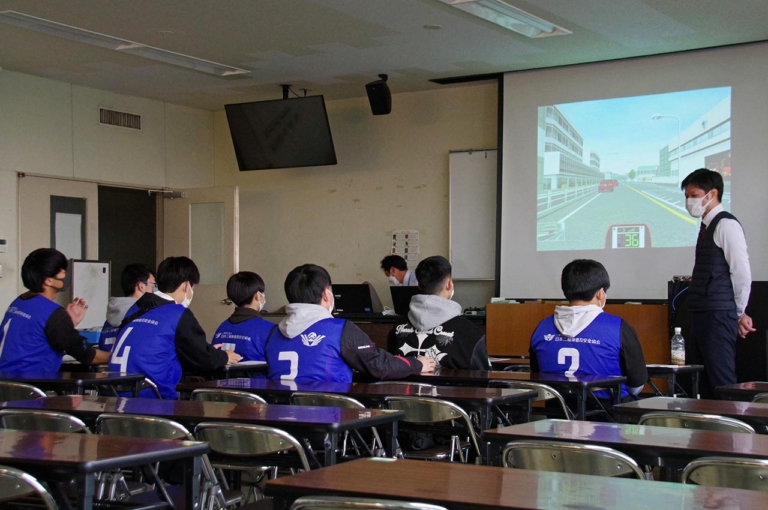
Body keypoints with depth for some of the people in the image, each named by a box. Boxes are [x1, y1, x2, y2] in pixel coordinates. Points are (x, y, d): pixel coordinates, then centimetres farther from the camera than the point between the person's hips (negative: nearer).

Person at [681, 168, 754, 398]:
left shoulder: (726, 225, -11)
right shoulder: (708, 226, 17)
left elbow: (742, 272, -14)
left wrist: (740, 313, -4)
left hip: (718, 316, -9)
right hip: (703, 315, 9)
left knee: (721, 380, -7)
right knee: (700, 381, 12)